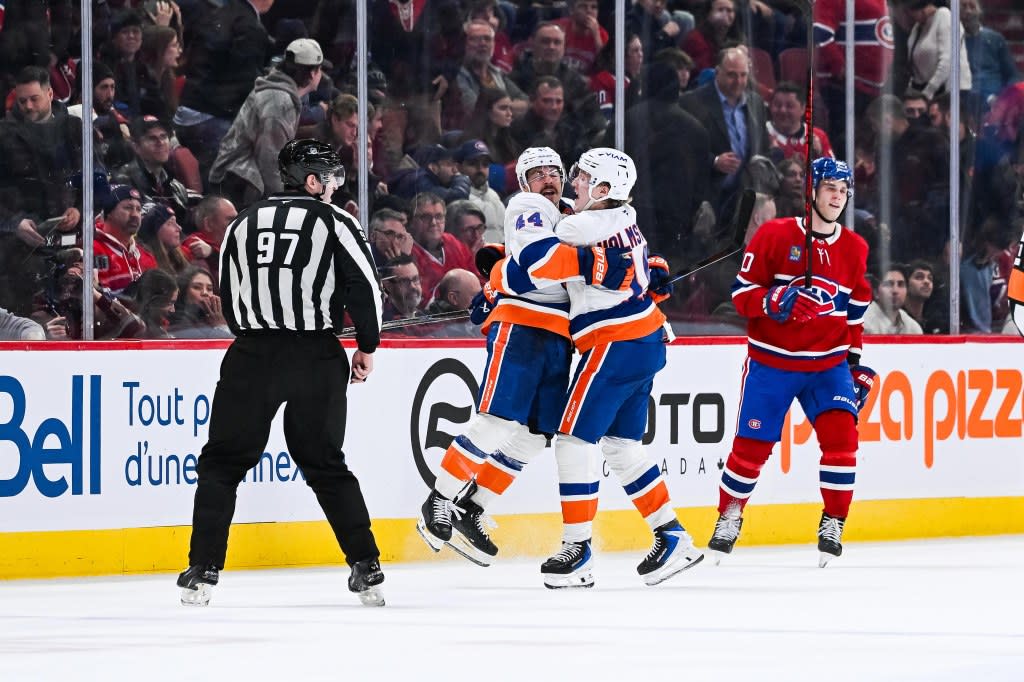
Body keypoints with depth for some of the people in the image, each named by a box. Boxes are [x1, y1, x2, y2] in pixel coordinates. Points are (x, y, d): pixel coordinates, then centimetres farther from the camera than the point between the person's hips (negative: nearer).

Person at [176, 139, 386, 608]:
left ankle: (203, 570, -1)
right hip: (317, 358, -1)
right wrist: (367, 348, 9)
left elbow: (229, 296, 15)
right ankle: (366, 569, 8)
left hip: (252, 356, 1)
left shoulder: (243, 224, 11)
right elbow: (365, 286, -5)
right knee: (326, 464, 12)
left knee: (223, 462, 9)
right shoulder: (333, 221, 1)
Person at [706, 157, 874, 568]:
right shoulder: (775, 235, -8)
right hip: (771, 361, -3)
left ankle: (833, 524, -4)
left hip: (828, 364, 3)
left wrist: (859, 365, 13)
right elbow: (742, 293, -8)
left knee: (841, 434, -16)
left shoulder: (854, 249, 7)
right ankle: (729, 516, 22)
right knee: (752, 444, -1)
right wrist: (776, 301, -26)